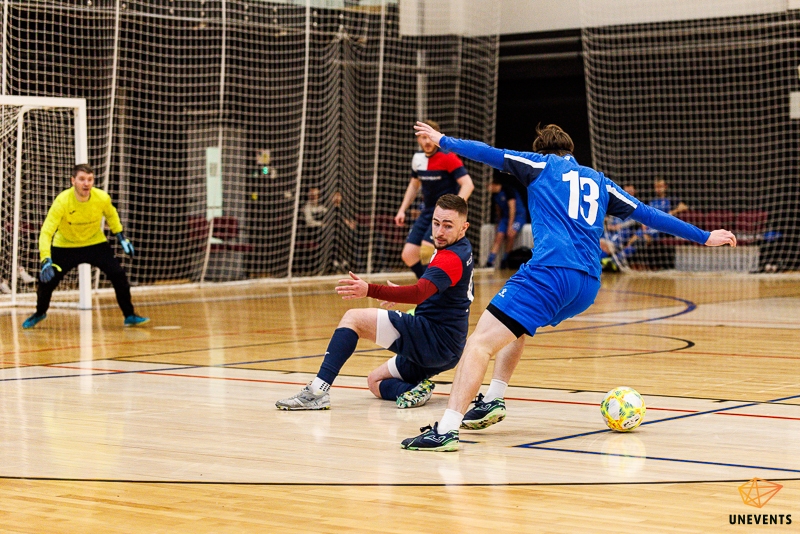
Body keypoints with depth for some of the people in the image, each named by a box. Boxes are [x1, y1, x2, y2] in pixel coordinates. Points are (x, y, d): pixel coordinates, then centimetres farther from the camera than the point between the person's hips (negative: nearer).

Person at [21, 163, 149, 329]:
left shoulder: (102, 198, -21)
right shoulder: (62, 201, -30)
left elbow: (111, 215, 5)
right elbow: (46, 232, -33)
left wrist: (121, 237, 3)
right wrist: (46, 261, -44)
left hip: (96, 243, 2)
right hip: (65, 246, -2)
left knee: (119, 275, -12)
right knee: (47, 280, -7)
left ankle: (129, 316, 5)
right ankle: (40, 313, 25)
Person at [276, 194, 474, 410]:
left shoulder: (452, 258, -19)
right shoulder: (460, 248, 13)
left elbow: (419, 293, -36)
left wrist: (369, 290, -45)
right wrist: (400, 294, 24)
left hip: (433, 339, -11)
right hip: (447, 351, 11)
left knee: (353, 318, -12)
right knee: (375, 382, 22)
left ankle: (317, 391, -21)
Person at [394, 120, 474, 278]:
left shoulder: (448, 157, -14)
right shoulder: (418, 159, 6)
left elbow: (468, 185, -20)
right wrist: (402, 210, 17)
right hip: (427, 211, 7)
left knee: (426, 251, -24)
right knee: (408, 254, 2)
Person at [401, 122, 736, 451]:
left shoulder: (542, 163, 15)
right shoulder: (598, 181, 26)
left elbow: (489, 154, 22)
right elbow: (647, 214, 28)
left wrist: (443, 141, 37)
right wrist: (705, 237, 34)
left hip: (551, 272, -6)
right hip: (588, 287, 7)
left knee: (479, 343, -13)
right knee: (514, 327, 32)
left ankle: (446, 430, -28)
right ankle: (492, 401, 20)